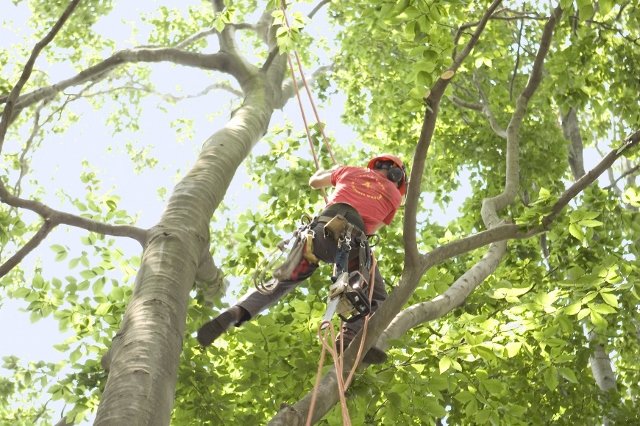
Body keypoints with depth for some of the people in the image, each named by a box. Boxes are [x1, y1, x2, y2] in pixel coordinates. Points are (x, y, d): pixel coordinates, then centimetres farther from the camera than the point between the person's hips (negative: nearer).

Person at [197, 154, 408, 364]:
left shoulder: (350, 171, 31)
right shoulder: (394, 193, 26)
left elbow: (314, 181, 46)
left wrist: (324, 172, 68)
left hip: (321, 228, 3)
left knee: (280, 280, 14)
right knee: (375, 297, 8)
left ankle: (236, 313, -9)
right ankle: (351, 335, -21)